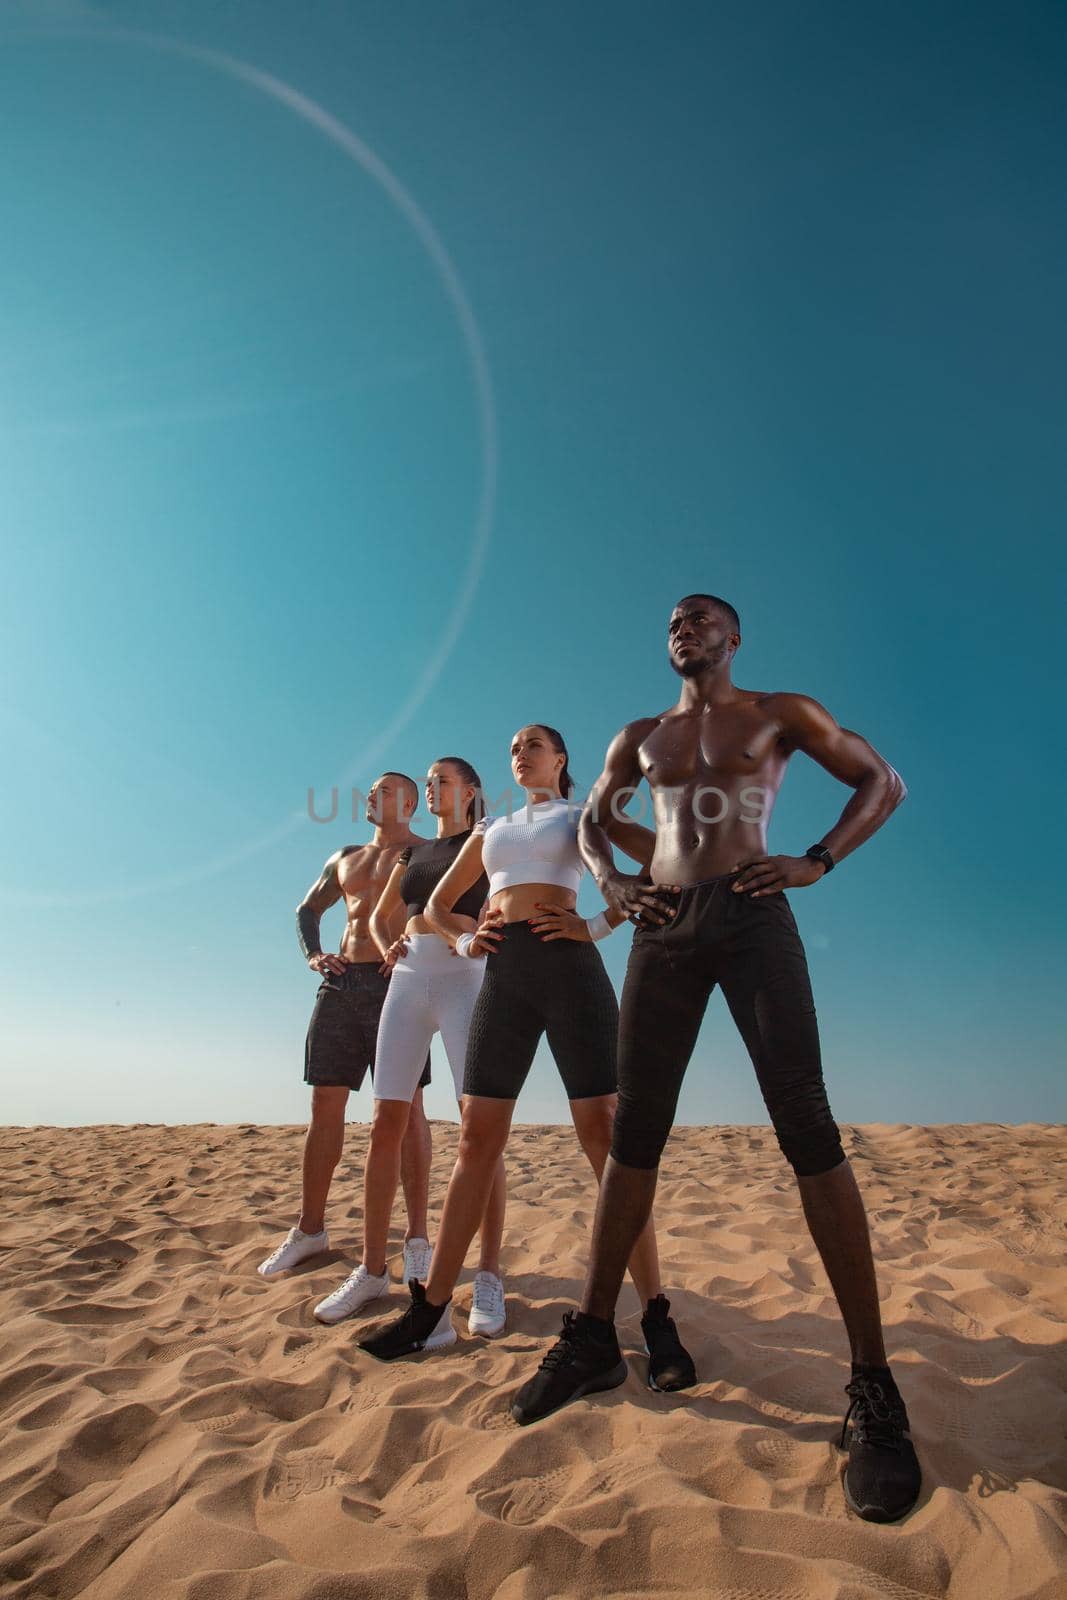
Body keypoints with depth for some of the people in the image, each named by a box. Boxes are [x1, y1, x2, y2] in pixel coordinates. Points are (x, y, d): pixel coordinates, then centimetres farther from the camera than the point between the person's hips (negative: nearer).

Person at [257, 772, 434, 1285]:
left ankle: (417, 1241, -4)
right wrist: (313, 955, 11)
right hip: (341, 983, 6)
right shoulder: (344, 858, 22)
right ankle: (310, 1229, 19)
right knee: (325, 1105, 6)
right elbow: (307, 909, 31)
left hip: (397, 985, -5)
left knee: (406, 1108, -8)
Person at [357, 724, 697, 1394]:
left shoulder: (583, 815, 12)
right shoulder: (491, 829, 25)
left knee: (603, 1134, -8)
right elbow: (436, 905, 30)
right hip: (503, 973, 4)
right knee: (477, 1140, 3)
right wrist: (465, 940, 9)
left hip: (569, 966, -4)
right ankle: (432, 1311, 10)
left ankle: (658, 1321, -3)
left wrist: (596, 925, -10)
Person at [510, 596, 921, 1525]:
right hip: (664, 928, 4)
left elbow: (883, 781, 11)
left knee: (807, 1129, -11)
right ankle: (594, 1337, 14)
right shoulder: (641, 737, 21)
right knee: (634, 1129, 3)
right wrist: (609, 880, 9)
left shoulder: (781, 713, 11)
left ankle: (874, 1389, -5)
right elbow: (591, 818, 30)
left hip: (753, 916, -3)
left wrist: (818, 862, -5)